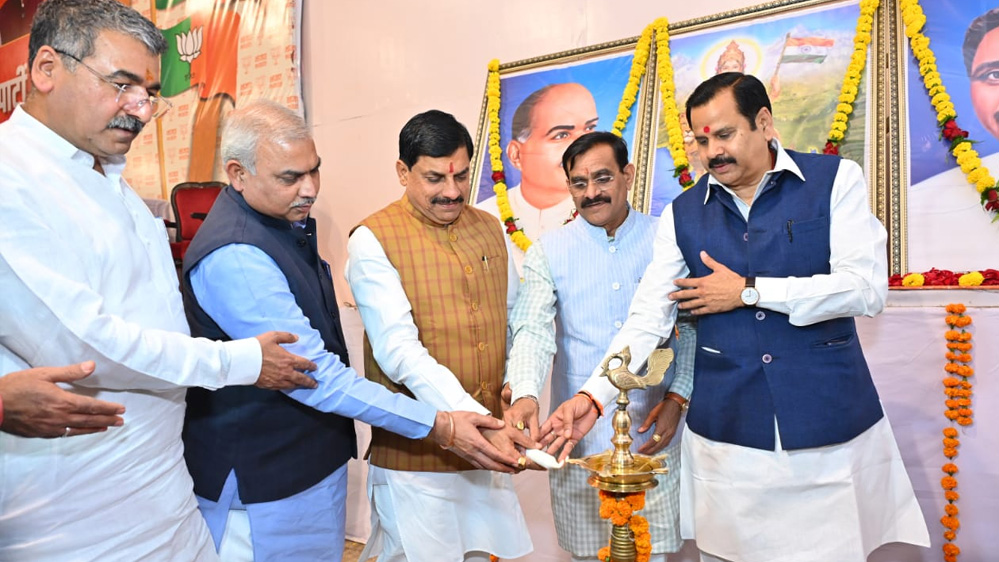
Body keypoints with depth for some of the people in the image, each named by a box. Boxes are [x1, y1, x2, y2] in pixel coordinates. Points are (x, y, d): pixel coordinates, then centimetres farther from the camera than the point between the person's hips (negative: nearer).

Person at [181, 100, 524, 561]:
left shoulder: (288, 224, 5)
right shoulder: (232, 258, -25)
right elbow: (315, 375, -26)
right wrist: (438, 427, -24)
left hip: (316, 464, 8)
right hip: (264, 490, -8)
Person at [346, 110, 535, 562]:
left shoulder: (490, 229, 8)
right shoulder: (373, 240, -10)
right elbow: (399, 351, -19)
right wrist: (476, 422, -25)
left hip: (489, 450, 6)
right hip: (415, 454, -5)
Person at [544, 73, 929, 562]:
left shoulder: (836, 180, -2)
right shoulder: (682, 214, 3)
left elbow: (866, 289, -11)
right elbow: (647, 318, -3)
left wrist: (748, 291, -10)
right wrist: (593, 395, -15)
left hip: (833, 427, -1)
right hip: (724, 432, 2)